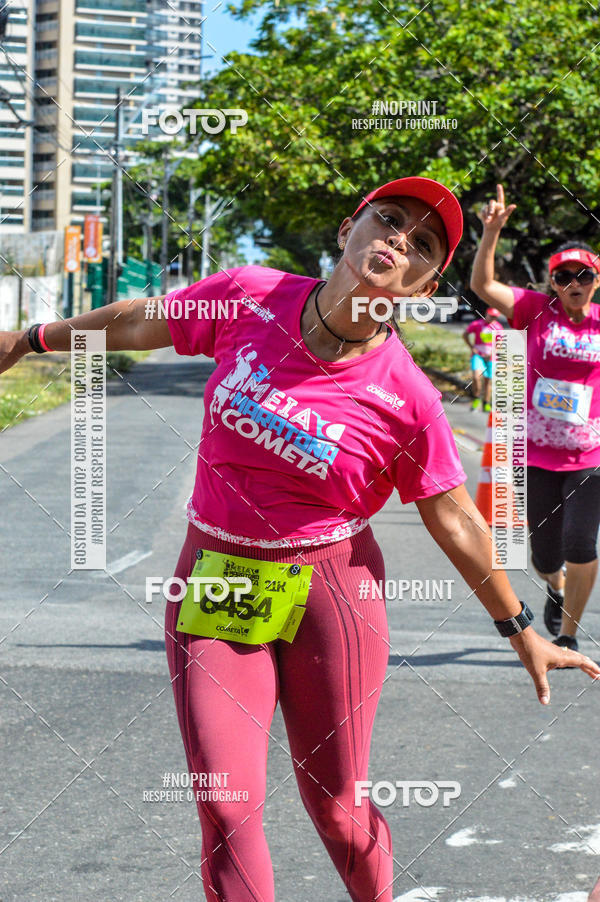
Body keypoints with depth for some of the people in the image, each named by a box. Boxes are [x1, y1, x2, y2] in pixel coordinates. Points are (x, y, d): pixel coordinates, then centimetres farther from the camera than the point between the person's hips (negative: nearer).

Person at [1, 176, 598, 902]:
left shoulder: (406, 399, -15)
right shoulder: (248, 298, -10)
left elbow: (455, 522, -3)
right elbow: (141, 324, 8)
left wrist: (521, 631, 4)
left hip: (331, 592, -2)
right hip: (215, 587, 2)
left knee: (336, 806, 9)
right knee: (226, 810, -3)